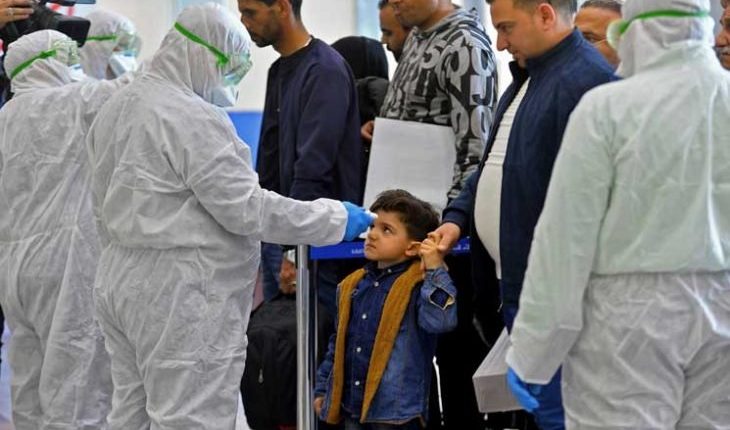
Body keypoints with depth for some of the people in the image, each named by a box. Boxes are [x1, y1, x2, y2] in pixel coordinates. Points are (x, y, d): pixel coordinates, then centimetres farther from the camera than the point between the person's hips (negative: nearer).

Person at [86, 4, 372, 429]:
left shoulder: (116, 108, 13)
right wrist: (336, 218, -10)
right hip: (182, 294, -10)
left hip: (121, 279, 10)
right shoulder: (193, 118, -17)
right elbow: (246, 208, -18)